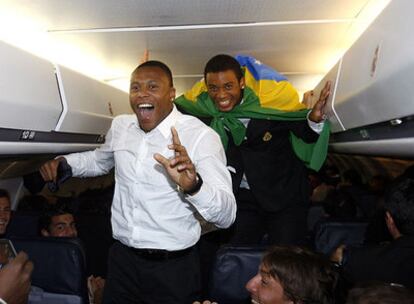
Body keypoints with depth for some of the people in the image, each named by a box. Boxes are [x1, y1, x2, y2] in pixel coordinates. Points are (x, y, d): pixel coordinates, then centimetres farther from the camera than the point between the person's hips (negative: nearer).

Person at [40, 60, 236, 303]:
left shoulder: (201, 135, -17)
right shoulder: (120, 126, 1)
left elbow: (226, 216, -22)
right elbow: (100, 160, 22)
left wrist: (192, 185, -40)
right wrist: (63, 162, 5)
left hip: (173, 267, -4)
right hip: (121, 258, 5)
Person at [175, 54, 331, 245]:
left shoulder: (272, 97, -19)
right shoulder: (202, 105, -9)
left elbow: (306, 133, -14)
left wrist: (314, 119, -35)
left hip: (285, 196, -2)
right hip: (242, 198, 3)